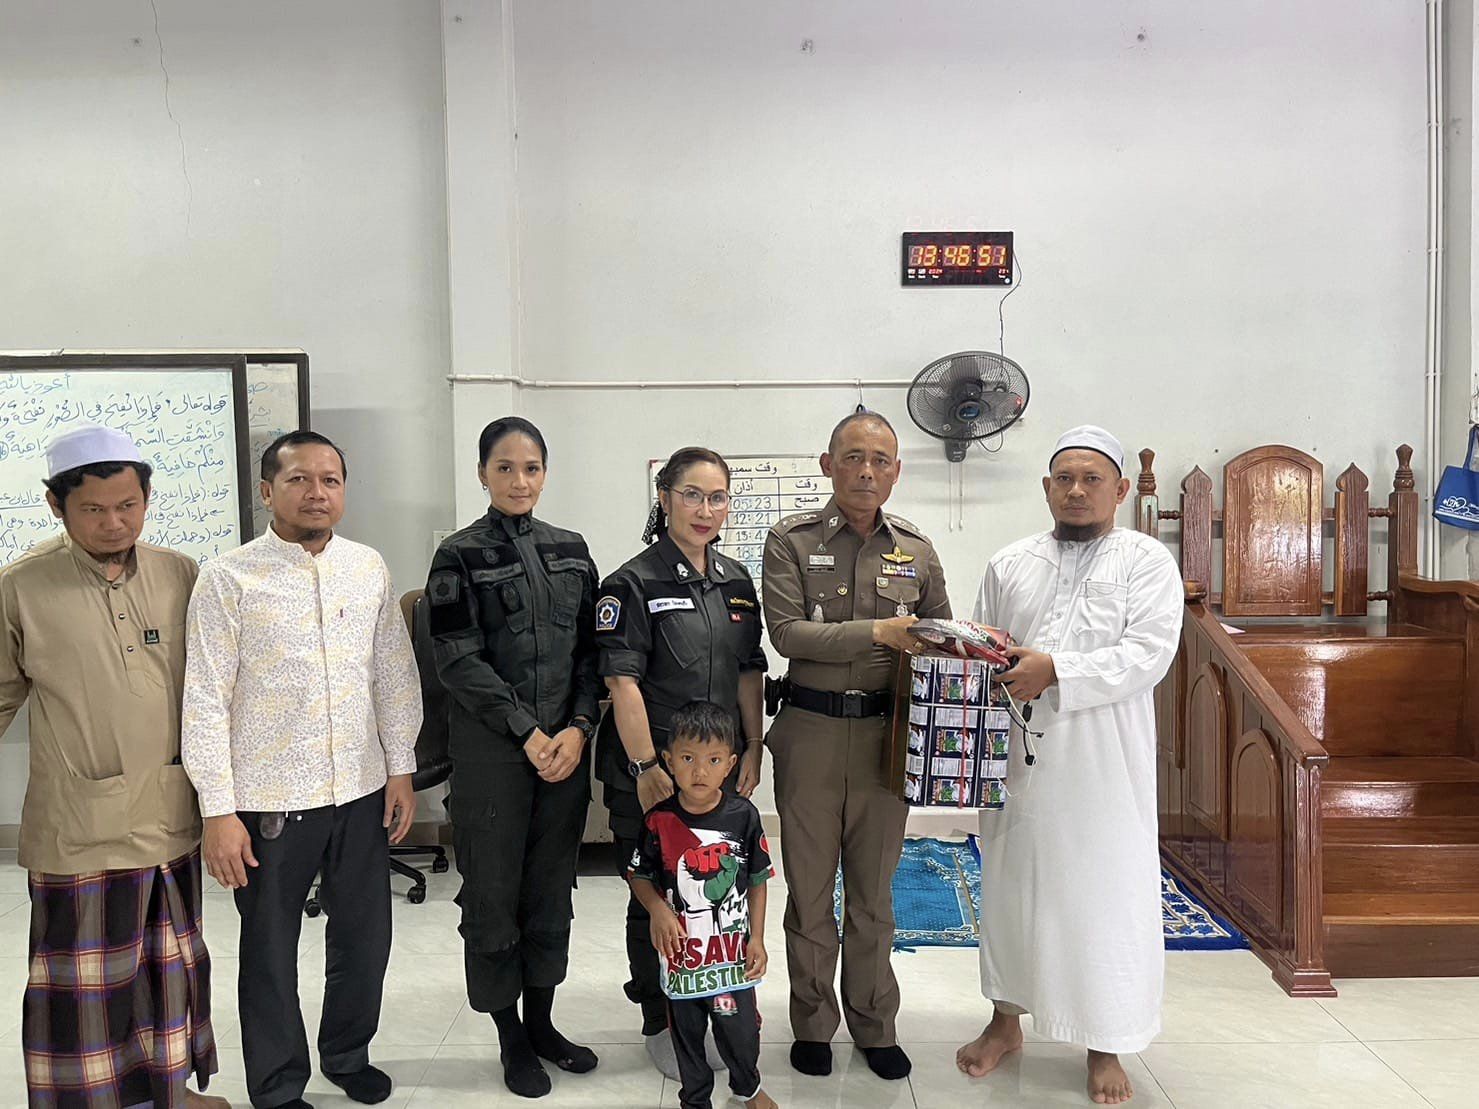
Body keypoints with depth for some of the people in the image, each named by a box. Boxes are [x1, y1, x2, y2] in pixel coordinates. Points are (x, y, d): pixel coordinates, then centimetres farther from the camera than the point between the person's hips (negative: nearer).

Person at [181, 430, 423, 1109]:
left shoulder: (370, 569, 2)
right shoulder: (228, 579, -9)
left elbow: (395, 675, 7)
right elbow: (206, 702, -10)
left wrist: (401, 769, 6)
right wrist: (218, 811, -11)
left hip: (361, 793, 4)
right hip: (269, 800, -3)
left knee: (364, 939, 16)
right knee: (271, 952, 13)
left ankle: (348, 1054, 42)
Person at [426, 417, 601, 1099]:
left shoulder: (570, 550, 7)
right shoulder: (460, 556, -5)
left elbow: (590, 650, 6)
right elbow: (459, 660, -10)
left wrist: (578, 728, -7)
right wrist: (528, 734, -13)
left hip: (566, 744, 4)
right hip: (491, 749, -4)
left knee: (551, 888, 12)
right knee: (494, 893, 6)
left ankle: (541, 1022, 29)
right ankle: (511, 1039, 22)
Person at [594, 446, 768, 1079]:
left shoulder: (735, 581, 8)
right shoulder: (634, 584, -10)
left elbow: (749, 671, 12)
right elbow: (623, 681, -15)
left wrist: (753, 749, 5)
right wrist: (647, 768, -18)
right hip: (650, 771, -5)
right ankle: (660, 1022, 25)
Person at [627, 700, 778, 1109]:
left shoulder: (744, 816, -10)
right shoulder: (659, 820, -12)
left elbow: (757, 880, 0)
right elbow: (639, 875, 1)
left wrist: (757, 938, -2)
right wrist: (657, 909, -16)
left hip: (731, 950, 0)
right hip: (680, 950, 0)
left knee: (741, 1030, 13)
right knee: (687, 1033, 17)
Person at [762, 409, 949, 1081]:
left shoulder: (917, 551, 8)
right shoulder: (791, 541, -2)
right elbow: (787, 632, -13)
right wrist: (878, 633, -20)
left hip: (885, 730, 2)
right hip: (810, 730, -2)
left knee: (874, 889, 13)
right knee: (809, 887, 9)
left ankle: (875, 1026, 29)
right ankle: (813, 1025, 26)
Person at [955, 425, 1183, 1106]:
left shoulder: (1147, 562, 1)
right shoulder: (1008, 564, 13)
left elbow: (1148, 653, -11)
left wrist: (1055, 669, -19)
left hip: (1104, 764, -3)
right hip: (1018, 758, 3)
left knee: (1107, 894, 4)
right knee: (1010, 883, 12)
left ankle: (1106, 1044, 22)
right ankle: (1006, 1020, 31)